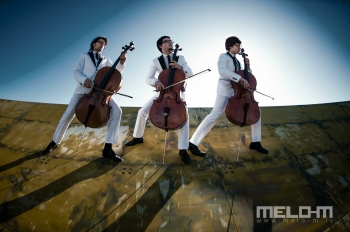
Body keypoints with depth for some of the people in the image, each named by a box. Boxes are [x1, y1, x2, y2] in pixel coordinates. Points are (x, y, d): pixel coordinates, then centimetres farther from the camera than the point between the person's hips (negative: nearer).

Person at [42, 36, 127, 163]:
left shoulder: (106, 60, 22)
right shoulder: (84, 56, 17)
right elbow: (76, 72, 6)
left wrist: (121, 62, -13)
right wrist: (84, 80, -16)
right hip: (83, 90, -1)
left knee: (117, 111, -22)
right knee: (67, 115, -5)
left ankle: (108, 148, -19)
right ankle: (54, 142, 24)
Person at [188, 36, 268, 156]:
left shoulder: (237, 61, 23)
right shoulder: (223, 56, 0)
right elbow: (222, 70, -23)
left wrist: (248, 67, 6)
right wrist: (239, 78, -30)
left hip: (238, 90, 8)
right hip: (225, 89, -8)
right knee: (215, 115, -21)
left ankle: (255, 142, 15)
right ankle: (193, 143, -15)